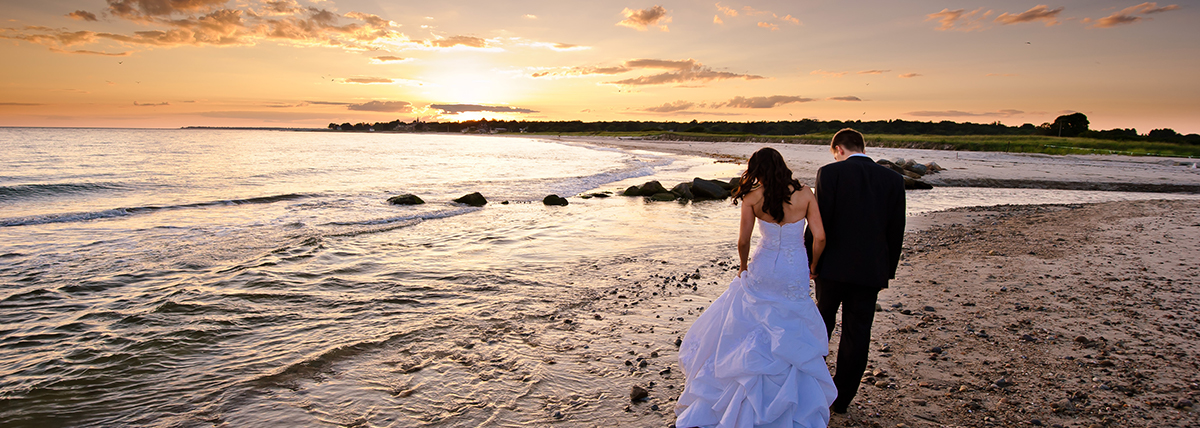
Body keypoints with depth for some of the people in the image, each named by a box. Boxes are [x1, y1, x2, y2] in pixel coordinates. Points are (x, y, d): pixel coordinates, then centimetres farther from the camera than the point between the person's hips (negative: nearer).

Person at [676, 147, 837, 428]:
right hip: (795, 276, 1)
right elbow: (820, 237, -6)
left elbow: (743, 241, -6)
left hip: (762, 271, -1)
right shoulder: (804, 194, -5)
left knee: (743, 327, 16)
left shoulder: (752, 197, -7)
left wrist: (744, 267, 13)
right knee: (794, 339, 15)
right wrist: (812, 265, 12)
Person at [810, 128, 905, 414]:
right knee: (857, 334, 11)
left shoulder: (830, 173, -7)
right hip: (871, 269, 2)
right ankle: (842, 399, 20)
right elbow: (896, 230, 6)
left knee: (822, 321, 19)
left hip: (833, 265, -2)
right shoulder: (893, 179, 4)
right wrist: (888, 271, 14)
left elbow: (819, 223, -11)